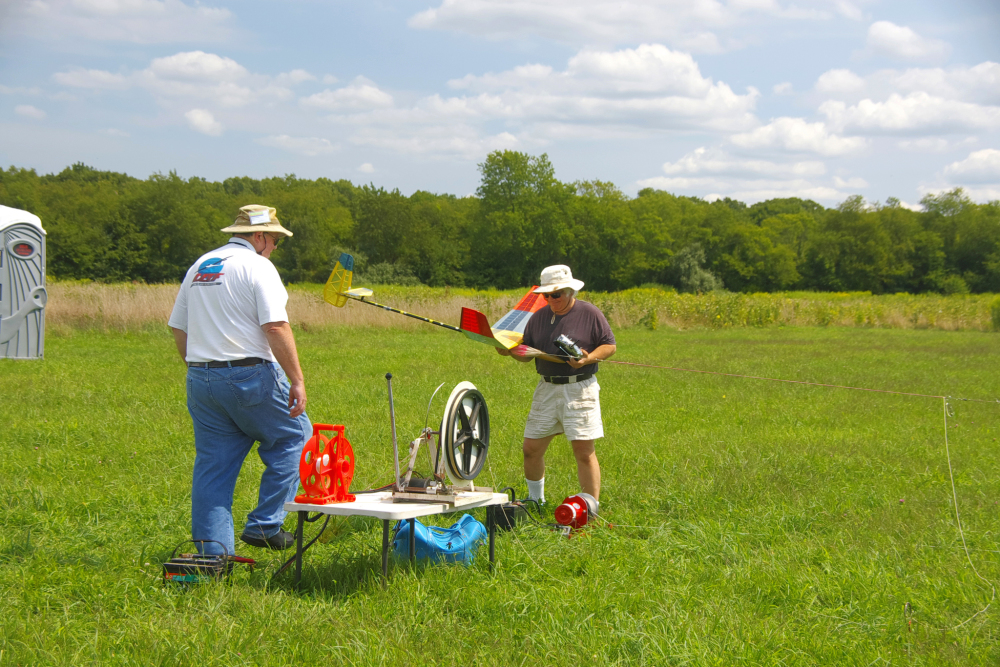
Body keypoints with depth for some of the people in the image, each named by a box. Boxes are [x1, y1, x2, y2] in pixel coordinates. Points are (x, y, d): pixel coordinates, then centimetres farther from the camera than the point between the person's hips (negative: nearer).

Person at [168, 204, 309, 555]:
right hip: (249, 375, -7)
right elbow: (276, 328, -16)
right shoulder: (257, 266, -7)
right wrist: (297, 380, -15)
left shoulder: (199, 266, 16)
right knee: (293, 439, 11)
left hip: (200, 378, 7)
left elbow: (178, 328, 19)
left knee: (212, 463, 9)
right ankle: (264, 524, 5)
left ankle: (212, 551, 8)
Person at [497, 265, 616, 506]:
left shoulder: (589, 313, -3)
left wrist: (588, 359, -17)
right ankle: (535, 501, 27)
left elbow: (610, 346, -1)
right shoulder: (539, 317, 10)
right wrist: (510, 351, -8)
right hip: (547, 389, 5)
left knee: (584, 451, -8)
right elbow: (526, 352, 14)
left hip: (580, 389, -5)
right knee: (531, 449, 6)